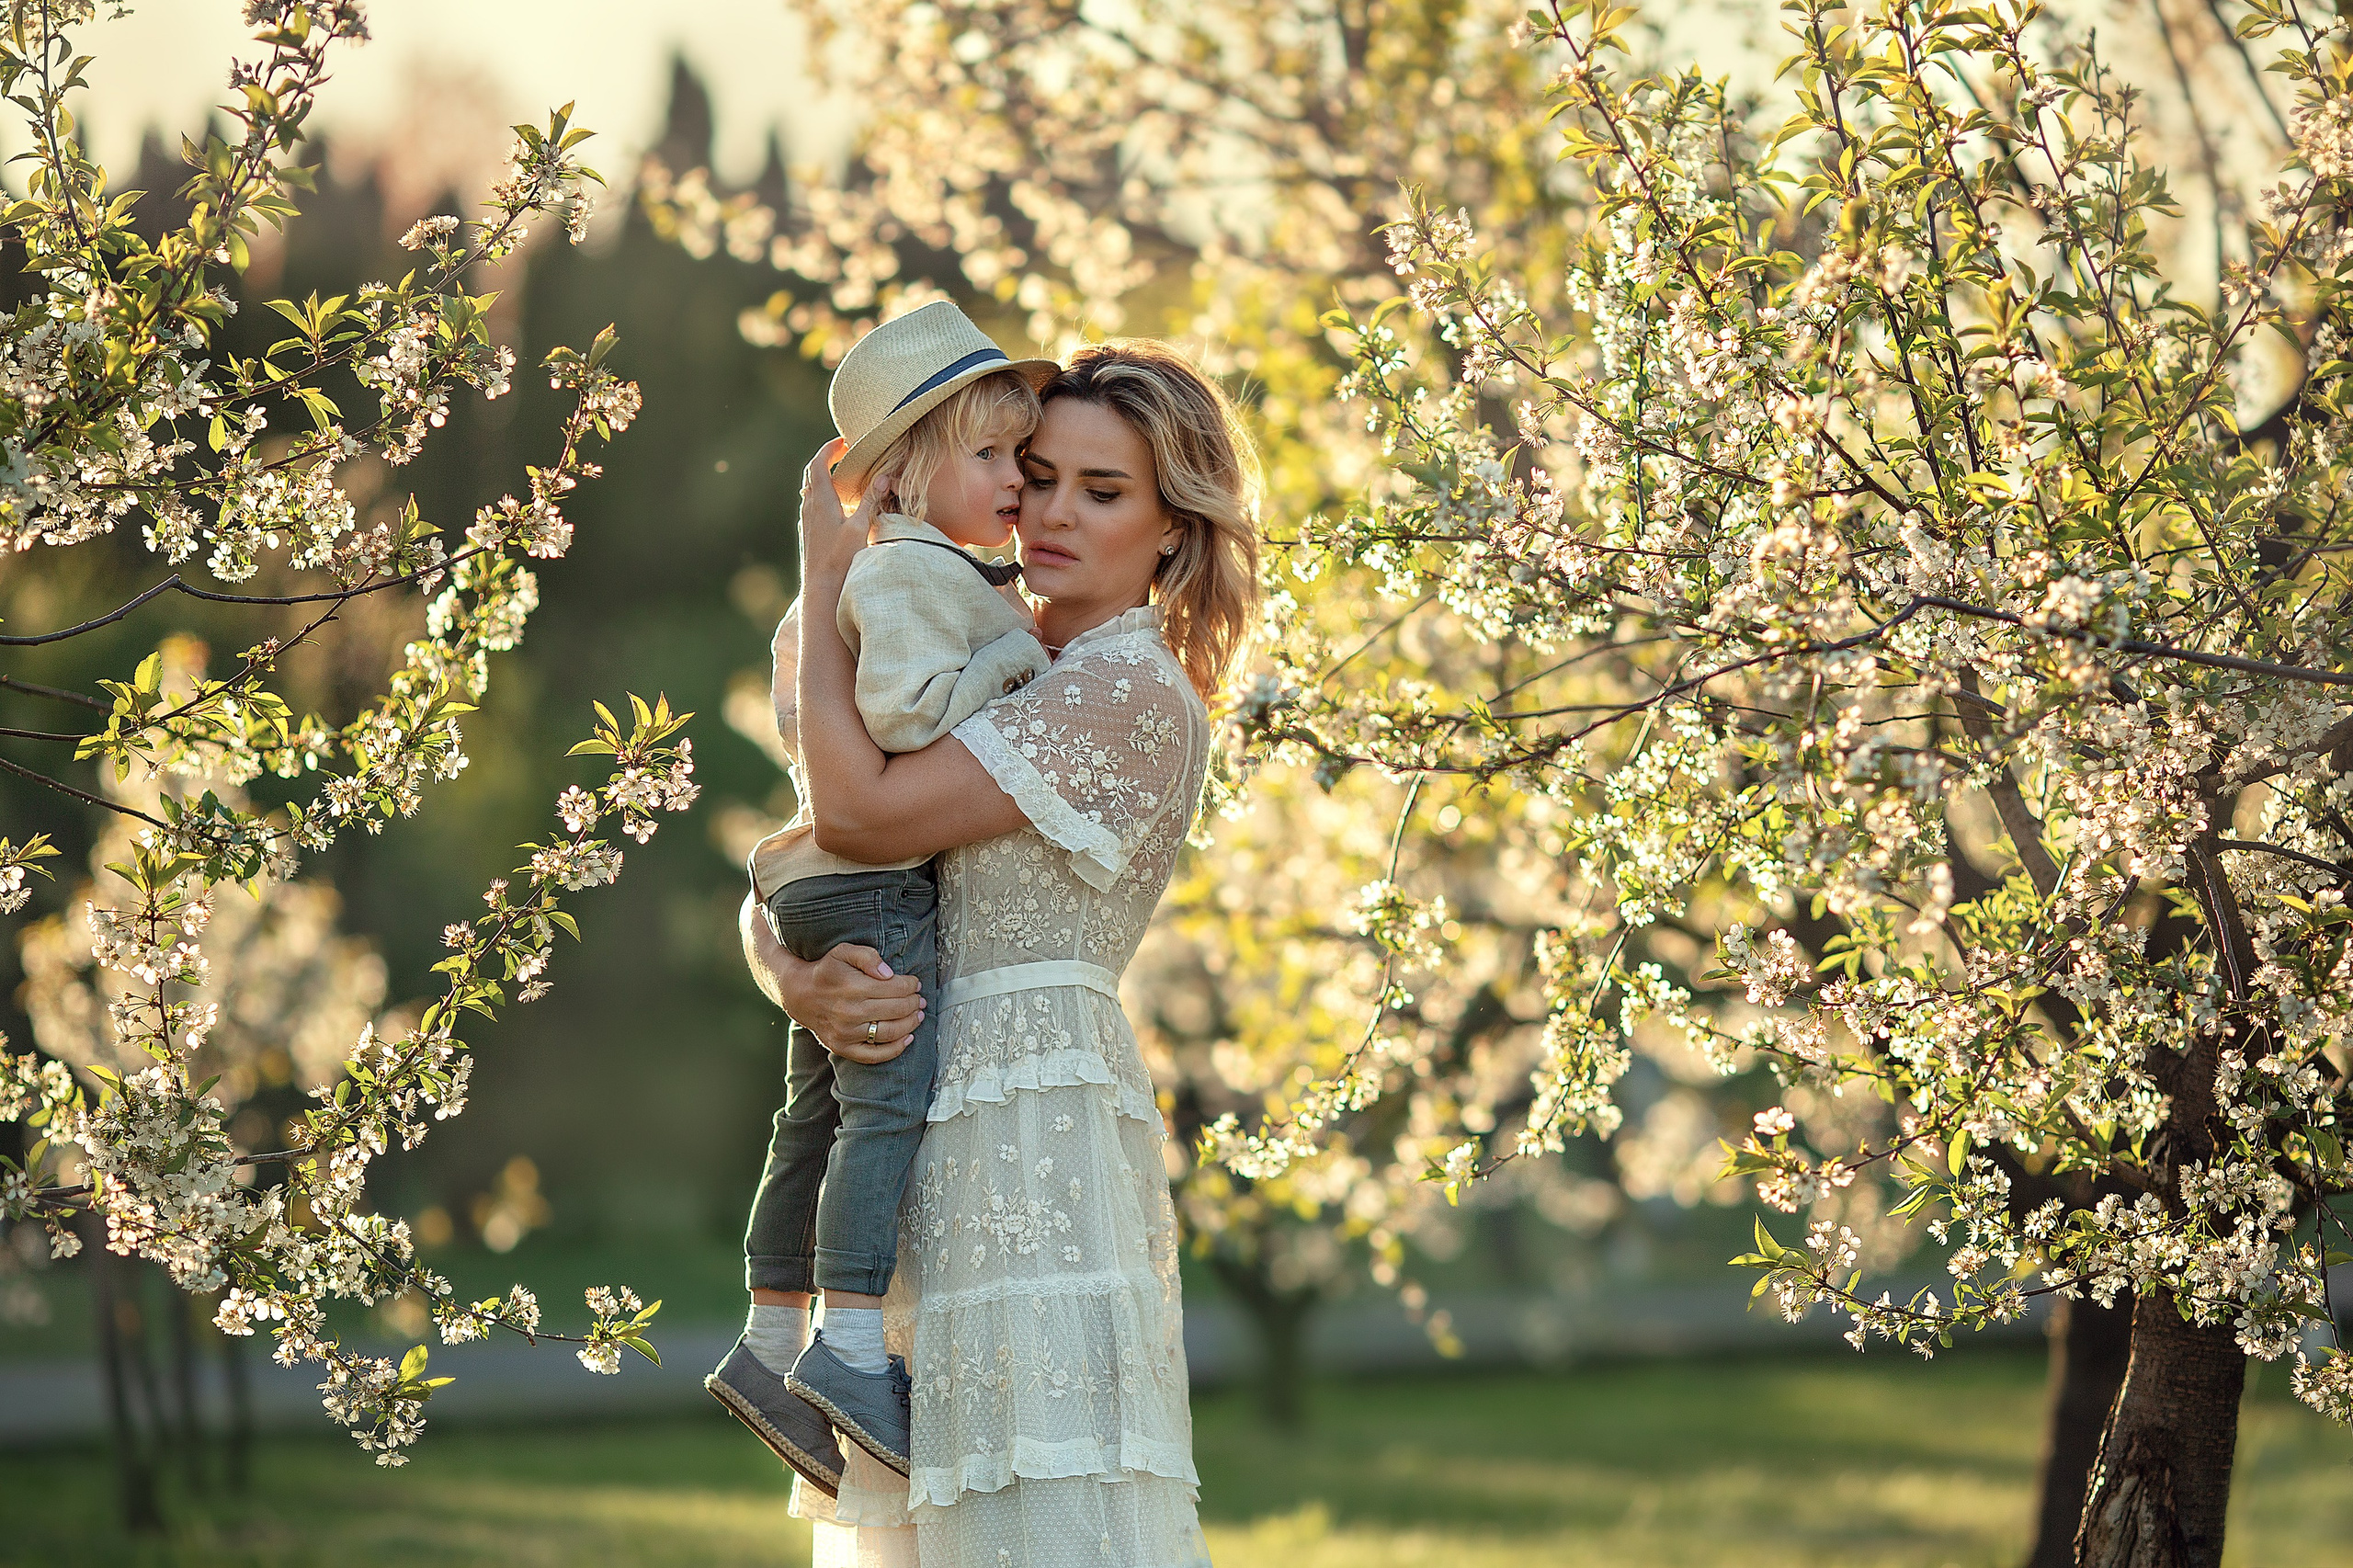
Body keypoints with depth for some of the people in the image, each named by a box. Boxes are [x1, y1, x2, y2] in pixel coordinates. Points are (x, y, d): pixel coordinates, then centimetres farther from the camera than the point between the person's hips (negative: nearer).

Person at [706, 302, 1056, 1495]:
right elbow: (899, 706, -26)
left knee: (820, 1117, 12)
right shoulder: (909, 572, -14)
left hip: (823, 884, 11)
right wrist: (1004, 658, -16)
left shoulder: (886, 574, 20)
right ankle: (848, 1347, -21)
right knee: (892, 1101, -16)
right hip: (876, 881, -11)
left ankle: (772, 1344, 17)